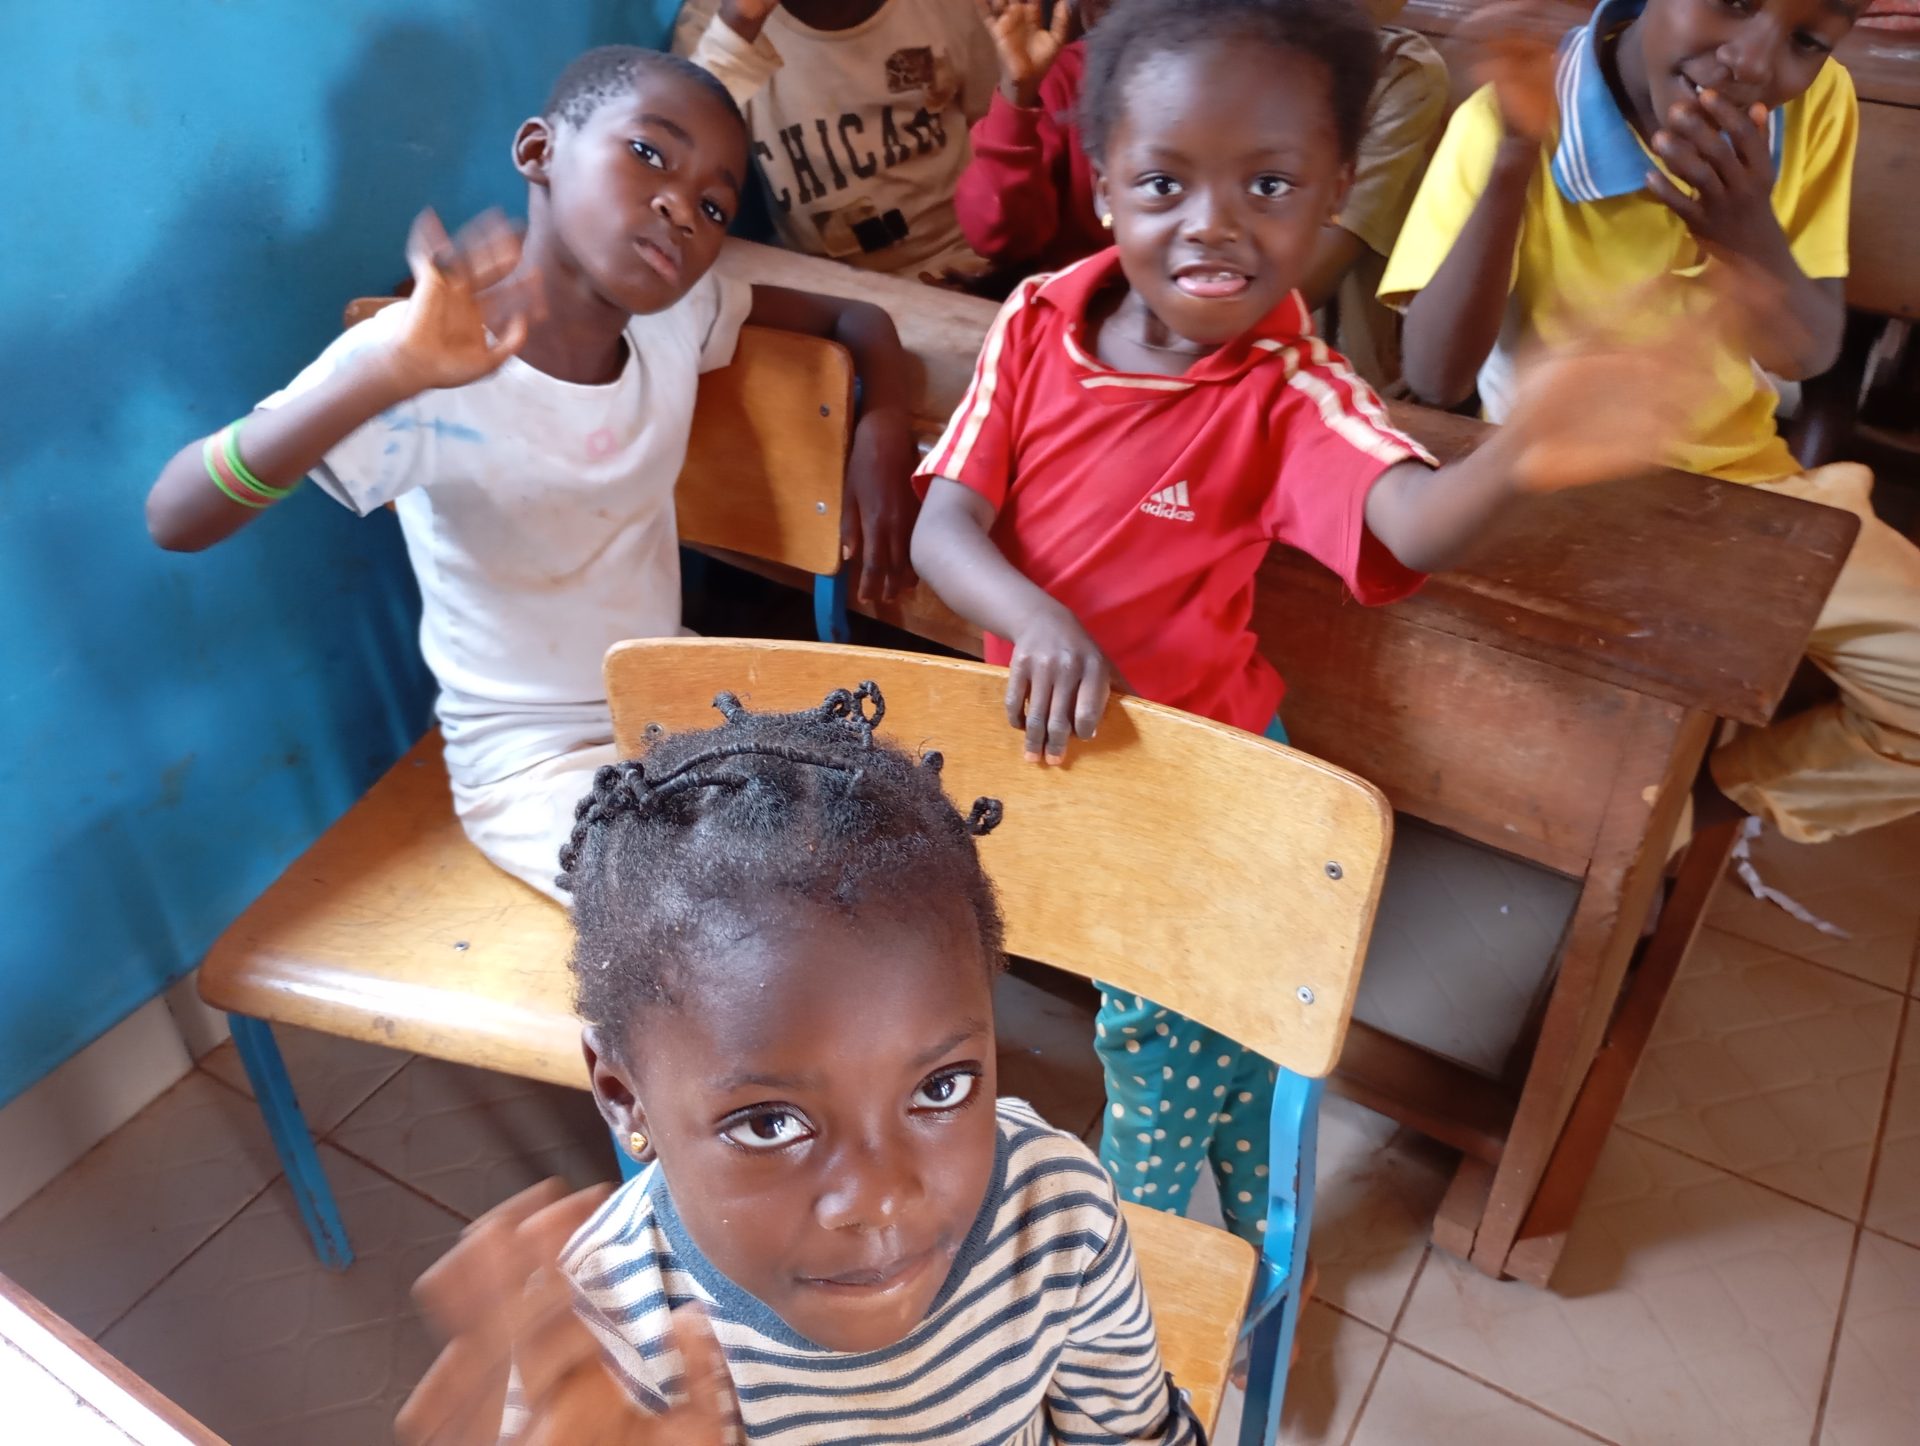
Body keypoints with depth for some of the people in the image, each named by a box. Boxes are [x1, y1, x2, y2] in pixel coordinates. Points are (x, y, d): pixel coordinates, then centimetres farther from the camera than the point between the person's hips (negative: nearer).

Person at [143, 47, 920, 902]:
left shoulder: (680, 312, -8)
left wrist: (882, 424, -14)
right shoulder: (425, 359, -24)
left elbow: (851, 316, 8)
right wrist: (388, 372, -50)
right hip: (539, 764, -6)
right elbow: (175, 520, -34)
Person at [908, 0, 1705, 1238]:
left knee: (1173, 1038, 16)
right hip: (1033, 734, 3)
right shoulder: (1038, 324, -13)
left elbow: (1409, 525, -41)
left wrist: (1513, 463, -64)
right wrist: (1035, 619, -36)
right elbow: (943, 526, -15)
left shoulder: (1291, 393, -22)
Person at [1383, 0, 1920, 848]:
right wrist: (1514, 160, -37)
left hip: (1746, 484, 5)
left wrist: (1752, 235, -27)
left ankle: (1721, 796, 20)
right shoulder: (1512, 120, -17)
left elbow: (1811, 356, -5)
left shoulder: (1816, 102, -6)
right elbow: (1436, 379, -25)